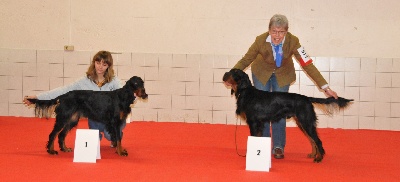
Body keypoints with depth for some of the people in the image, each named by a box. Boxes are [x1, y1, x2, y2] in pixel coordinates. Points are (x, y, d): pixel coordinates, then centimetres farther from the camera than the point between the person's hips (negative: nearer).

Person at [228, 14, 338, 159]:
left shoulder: (292, 41, -30)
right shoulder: (261, 40, -30)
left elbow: (307, 64, -29)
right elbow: (245, 60, -16)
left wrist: (325, 87, -31)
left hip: (283, 75, 0)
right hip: (262, 73, 0)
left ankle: (278, 147, 4)